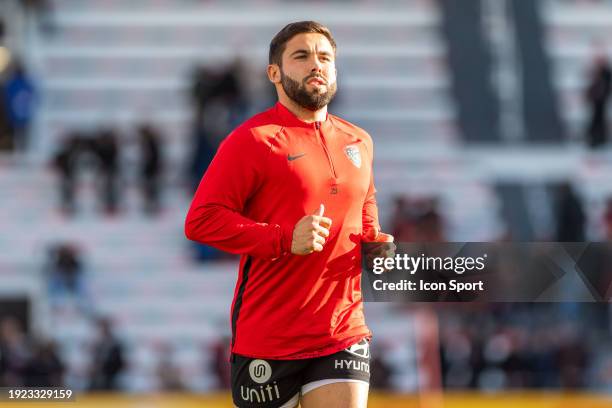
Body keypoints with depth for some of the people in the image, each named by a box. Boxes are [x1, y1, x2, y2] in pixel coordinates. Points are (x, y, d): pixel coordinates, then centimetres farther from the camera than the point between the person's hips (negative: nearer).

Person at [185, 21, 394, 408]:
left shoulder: (359, 142, 14)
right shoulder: (252, 140, -7)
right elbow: (200, 220, -13)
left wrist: (374, 242, 8)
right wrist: (286, 239, -21)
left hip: (345, 332, 4)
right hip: (267, 342, -4)